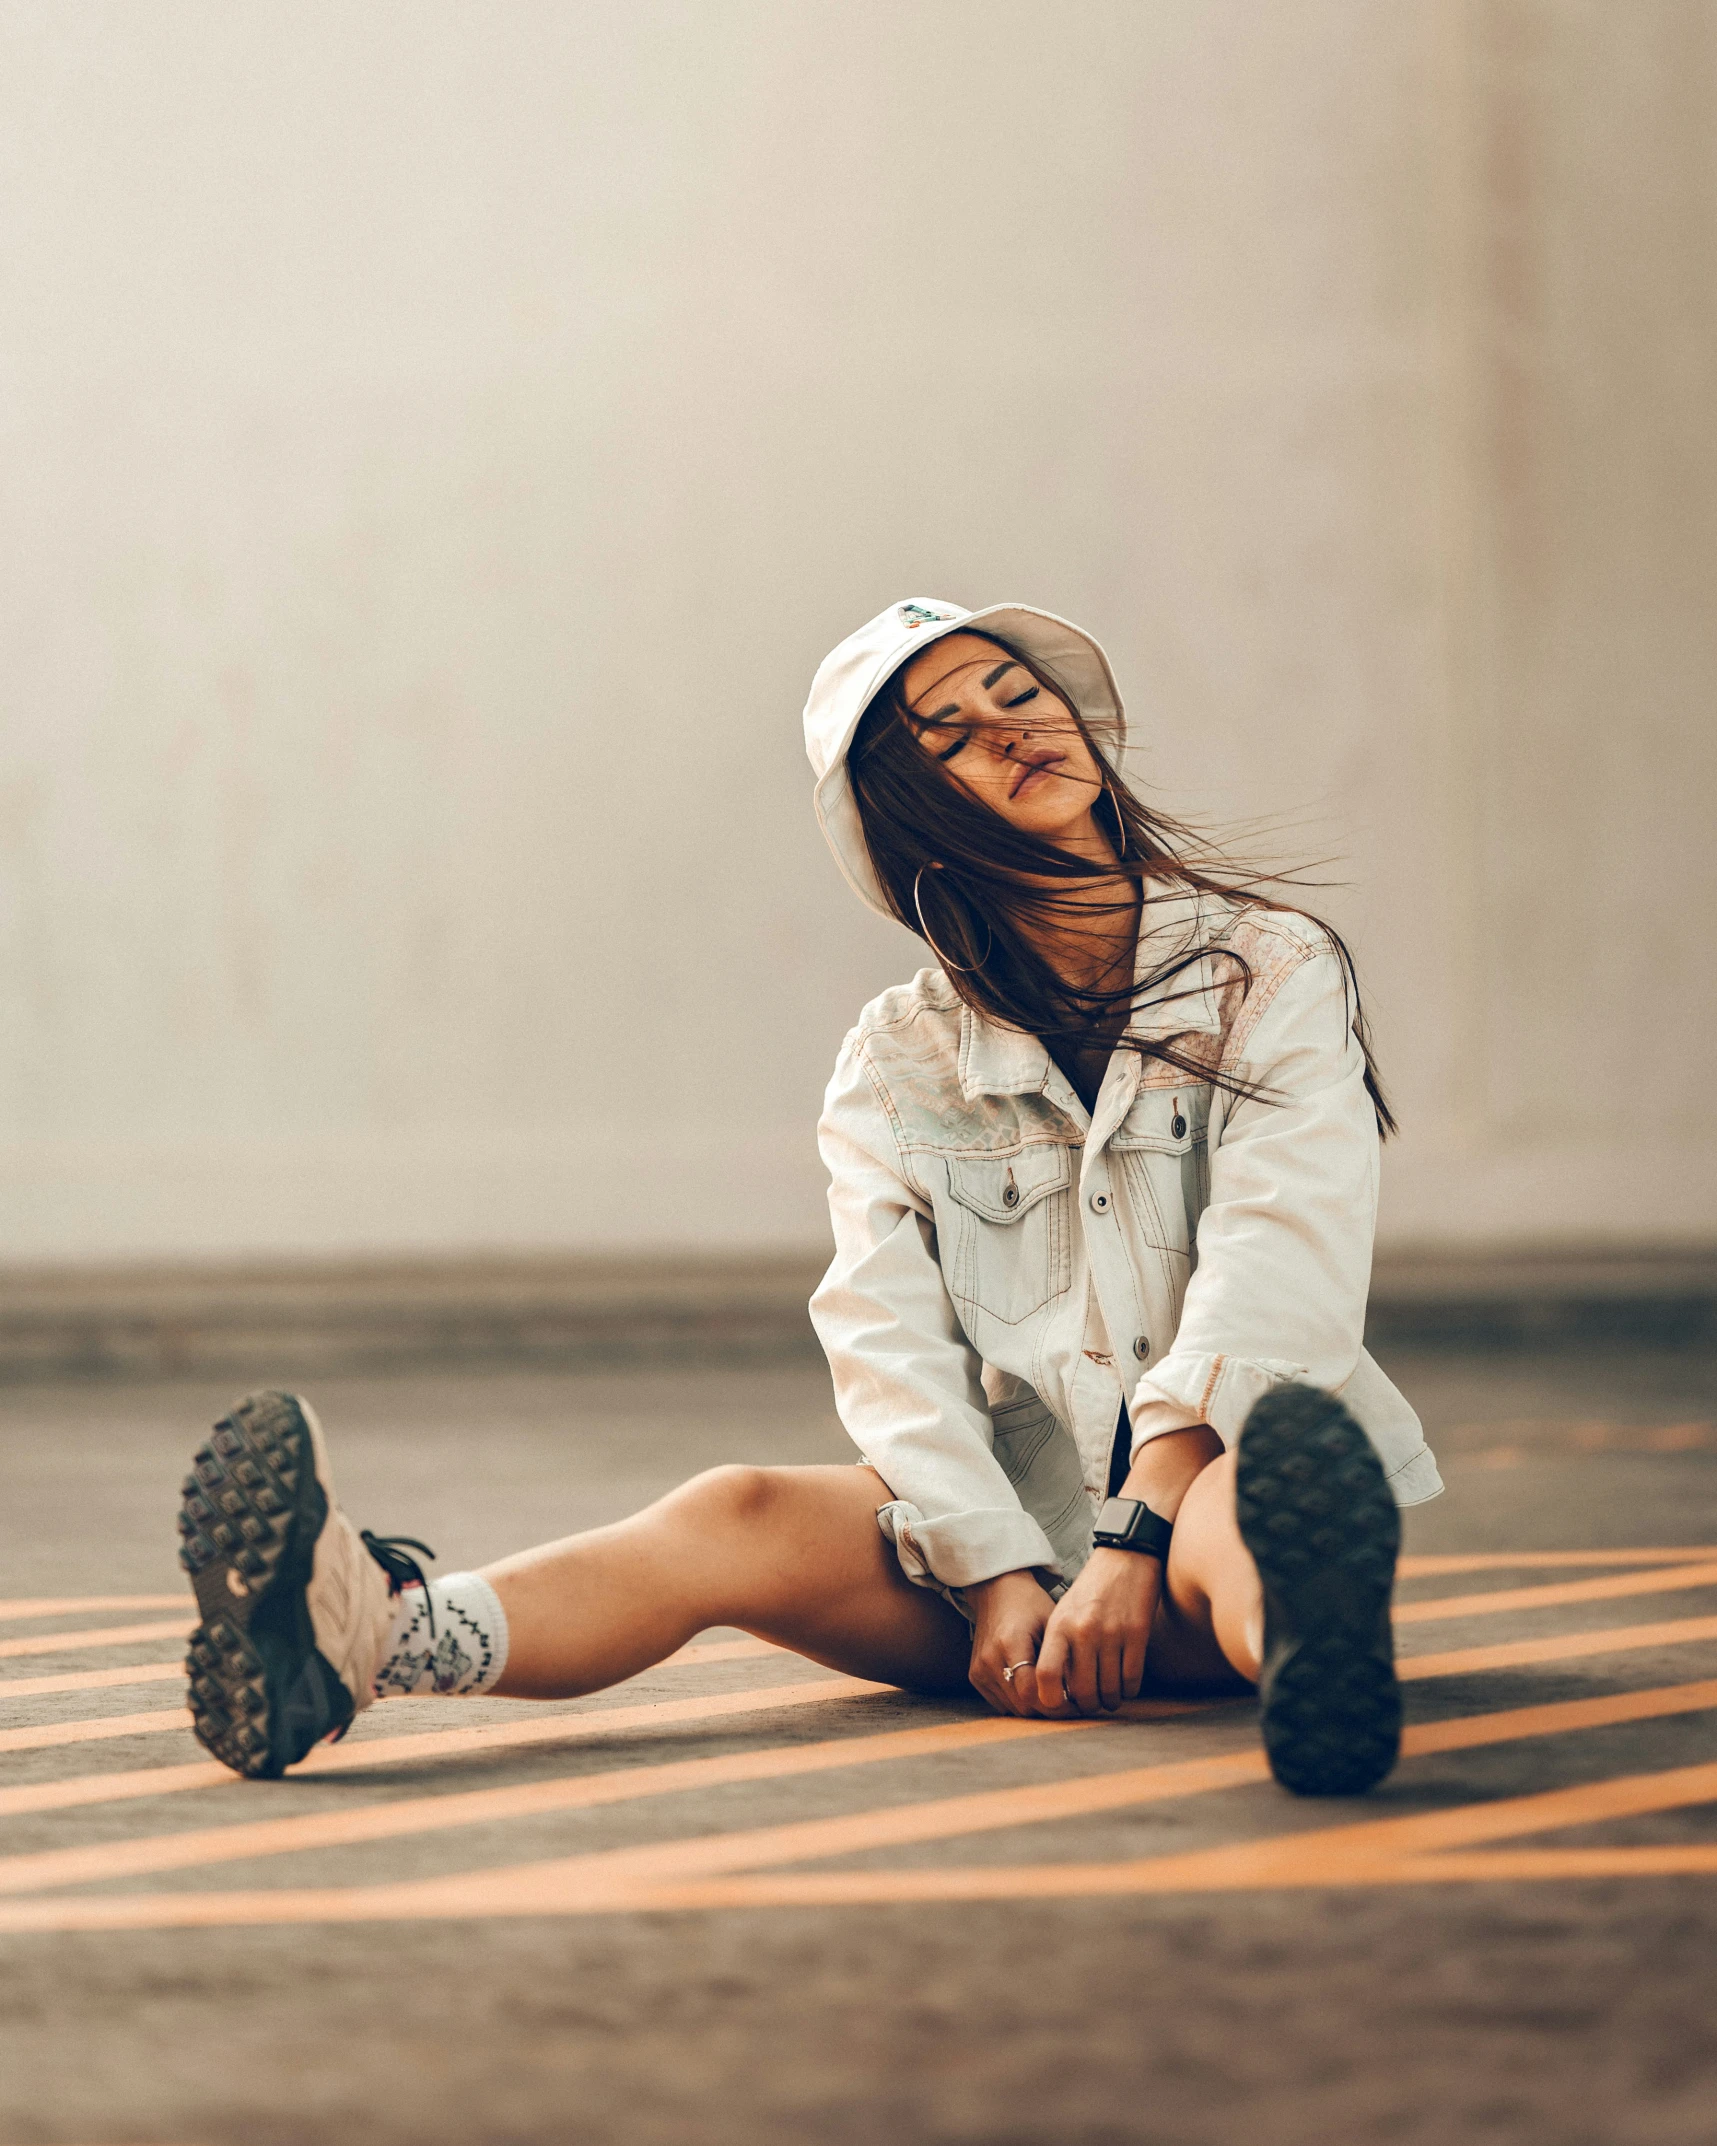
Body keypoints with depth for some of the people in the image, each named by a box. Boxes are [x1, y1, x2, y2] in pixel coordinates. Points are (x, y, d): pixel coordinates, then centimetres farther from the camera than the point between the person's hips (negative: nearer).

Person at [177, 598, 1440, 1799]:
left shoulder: (1273, 970, 6)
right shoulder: (898, 1062, 12)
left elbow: (1276, 1266, -9)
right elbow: (888, 1335, -3)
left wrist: (1139, 1539, -23)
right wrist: (994, 1575, -21)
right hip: (1001, 1509, 2)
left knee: (1253, 1517, -40)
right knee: (743, 1517, -29)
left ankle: (1309, 1646, -77)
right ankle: (381, 1637, -56)